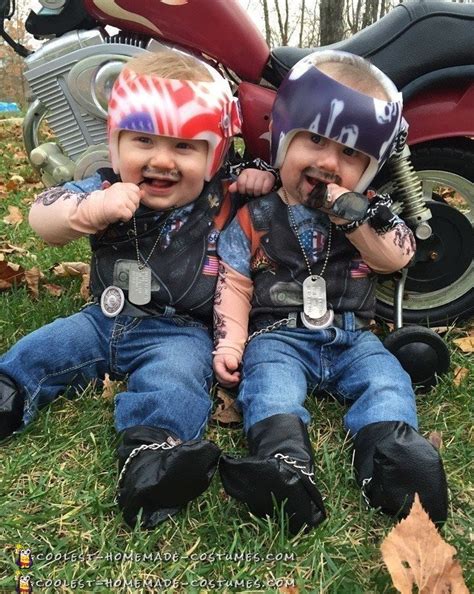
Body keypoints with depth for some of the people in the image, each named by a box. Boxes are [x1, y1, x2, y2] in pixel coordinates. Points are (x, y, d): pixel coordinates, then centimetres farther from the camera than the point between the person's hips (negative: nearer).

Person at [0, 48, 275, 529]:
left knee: (172, 381, -32)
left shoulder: (223, 198, -4)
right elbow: (41, 219, -11)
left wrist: (264, 178, -13)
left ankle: (151, 455, -52)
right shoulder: (108, 187, -1)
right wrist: (94, 209, -31)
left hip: (180, 331, -5)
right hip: (104, 320, 5)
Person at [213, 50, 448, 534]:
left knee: (387, 379, -21)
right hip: (279, 335, -3)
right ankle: (286, 461, -52)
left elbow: (397, 258, -2)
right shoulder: (256, 218, 2)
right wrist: (229, 342, -12)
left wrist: (355, 219, -16)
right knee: (269, 379, -31)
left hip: (350, 337, 3)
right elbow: (234, 285, 1)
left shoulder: (368, 209, 10)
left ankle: (390, 455, -41)